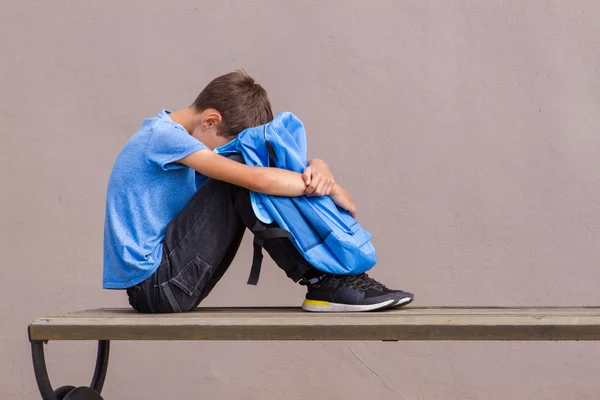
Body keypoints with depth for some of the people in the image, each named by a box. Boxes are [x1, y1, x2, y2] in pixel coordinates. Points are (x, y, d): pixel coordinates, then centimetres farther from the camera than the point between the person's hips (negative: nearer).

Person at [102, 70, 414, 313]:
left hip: (159, 284, 10)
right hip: (155, 287, -10)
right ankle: (324, 282, -14)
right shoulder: (164, 136, -15)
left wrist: (317, 168, -11)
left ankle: (326, 281, -2)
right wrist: (331, 190, -12)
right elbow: (257, 179, -25)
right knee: (243, 184, -18)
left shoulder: (174, 136, 14)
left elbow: (262, 164, 11)